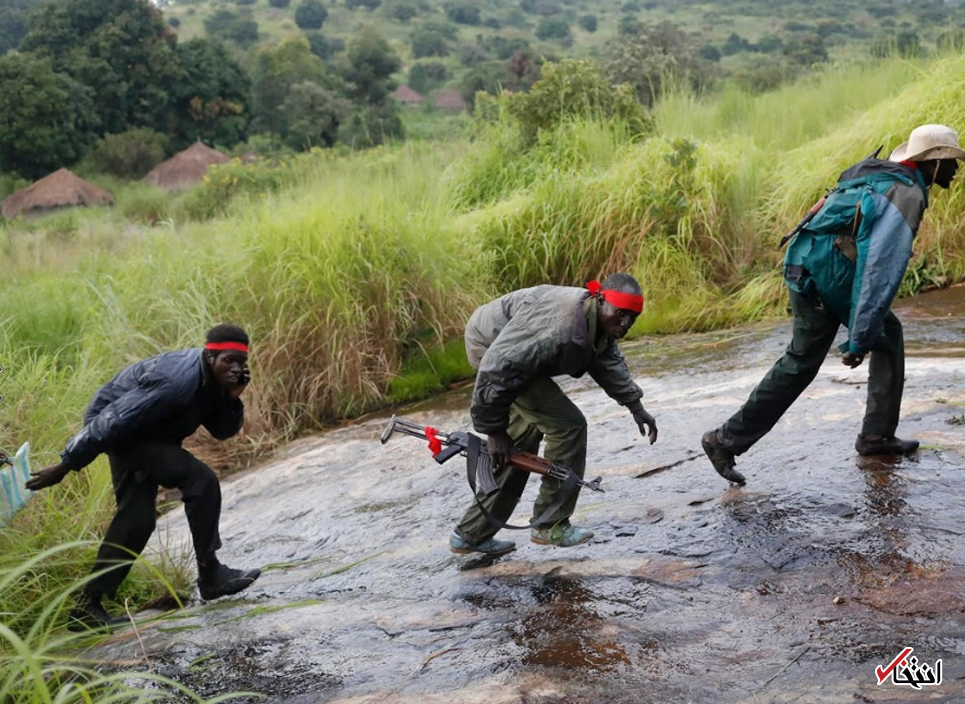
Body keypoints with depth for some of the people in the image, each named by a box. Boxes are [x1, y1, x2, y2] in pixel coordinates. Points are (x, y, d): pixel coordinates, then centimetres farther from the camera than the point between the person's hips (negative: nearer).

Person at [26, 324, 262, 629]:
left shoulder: (215, 379, -7)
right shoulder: (176, 381, -33)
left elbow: (223, 431, 0)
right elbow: (113, 421, -31)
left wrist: (233, 399, -20)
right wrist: (65, 465, -26)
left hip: (147, 434, 10)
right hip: (119, 431, -10)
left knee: (136, 521, 11)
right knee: (200, 480, -20)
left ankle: (88, 605, 21)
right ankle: (210, 575, -10)